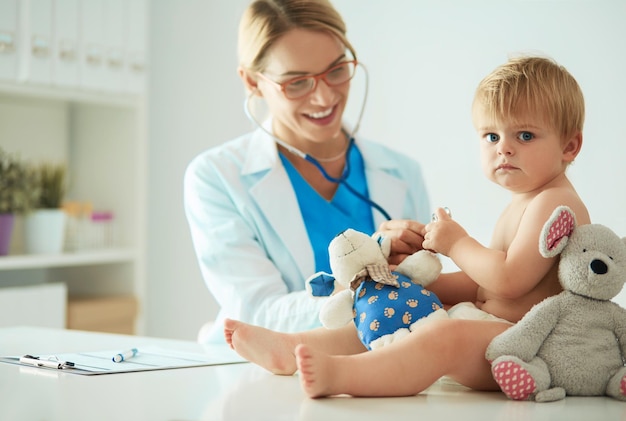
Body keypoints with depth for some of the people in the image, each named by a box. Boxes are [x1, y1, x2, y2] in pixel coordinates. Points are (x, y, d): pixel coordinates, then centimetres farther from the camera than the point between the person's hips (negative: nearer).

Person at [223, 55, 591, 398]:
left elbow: (509, 280, -21)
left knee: (447, 335, -37)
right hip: (492, 329, 11)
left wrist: (456, 243, -8)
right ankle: (290, 349, 2)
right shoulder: (519, 207, 24)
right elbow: (479, 285, 23)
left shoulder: (556, 203, -10)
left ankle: (336, 374, -56)